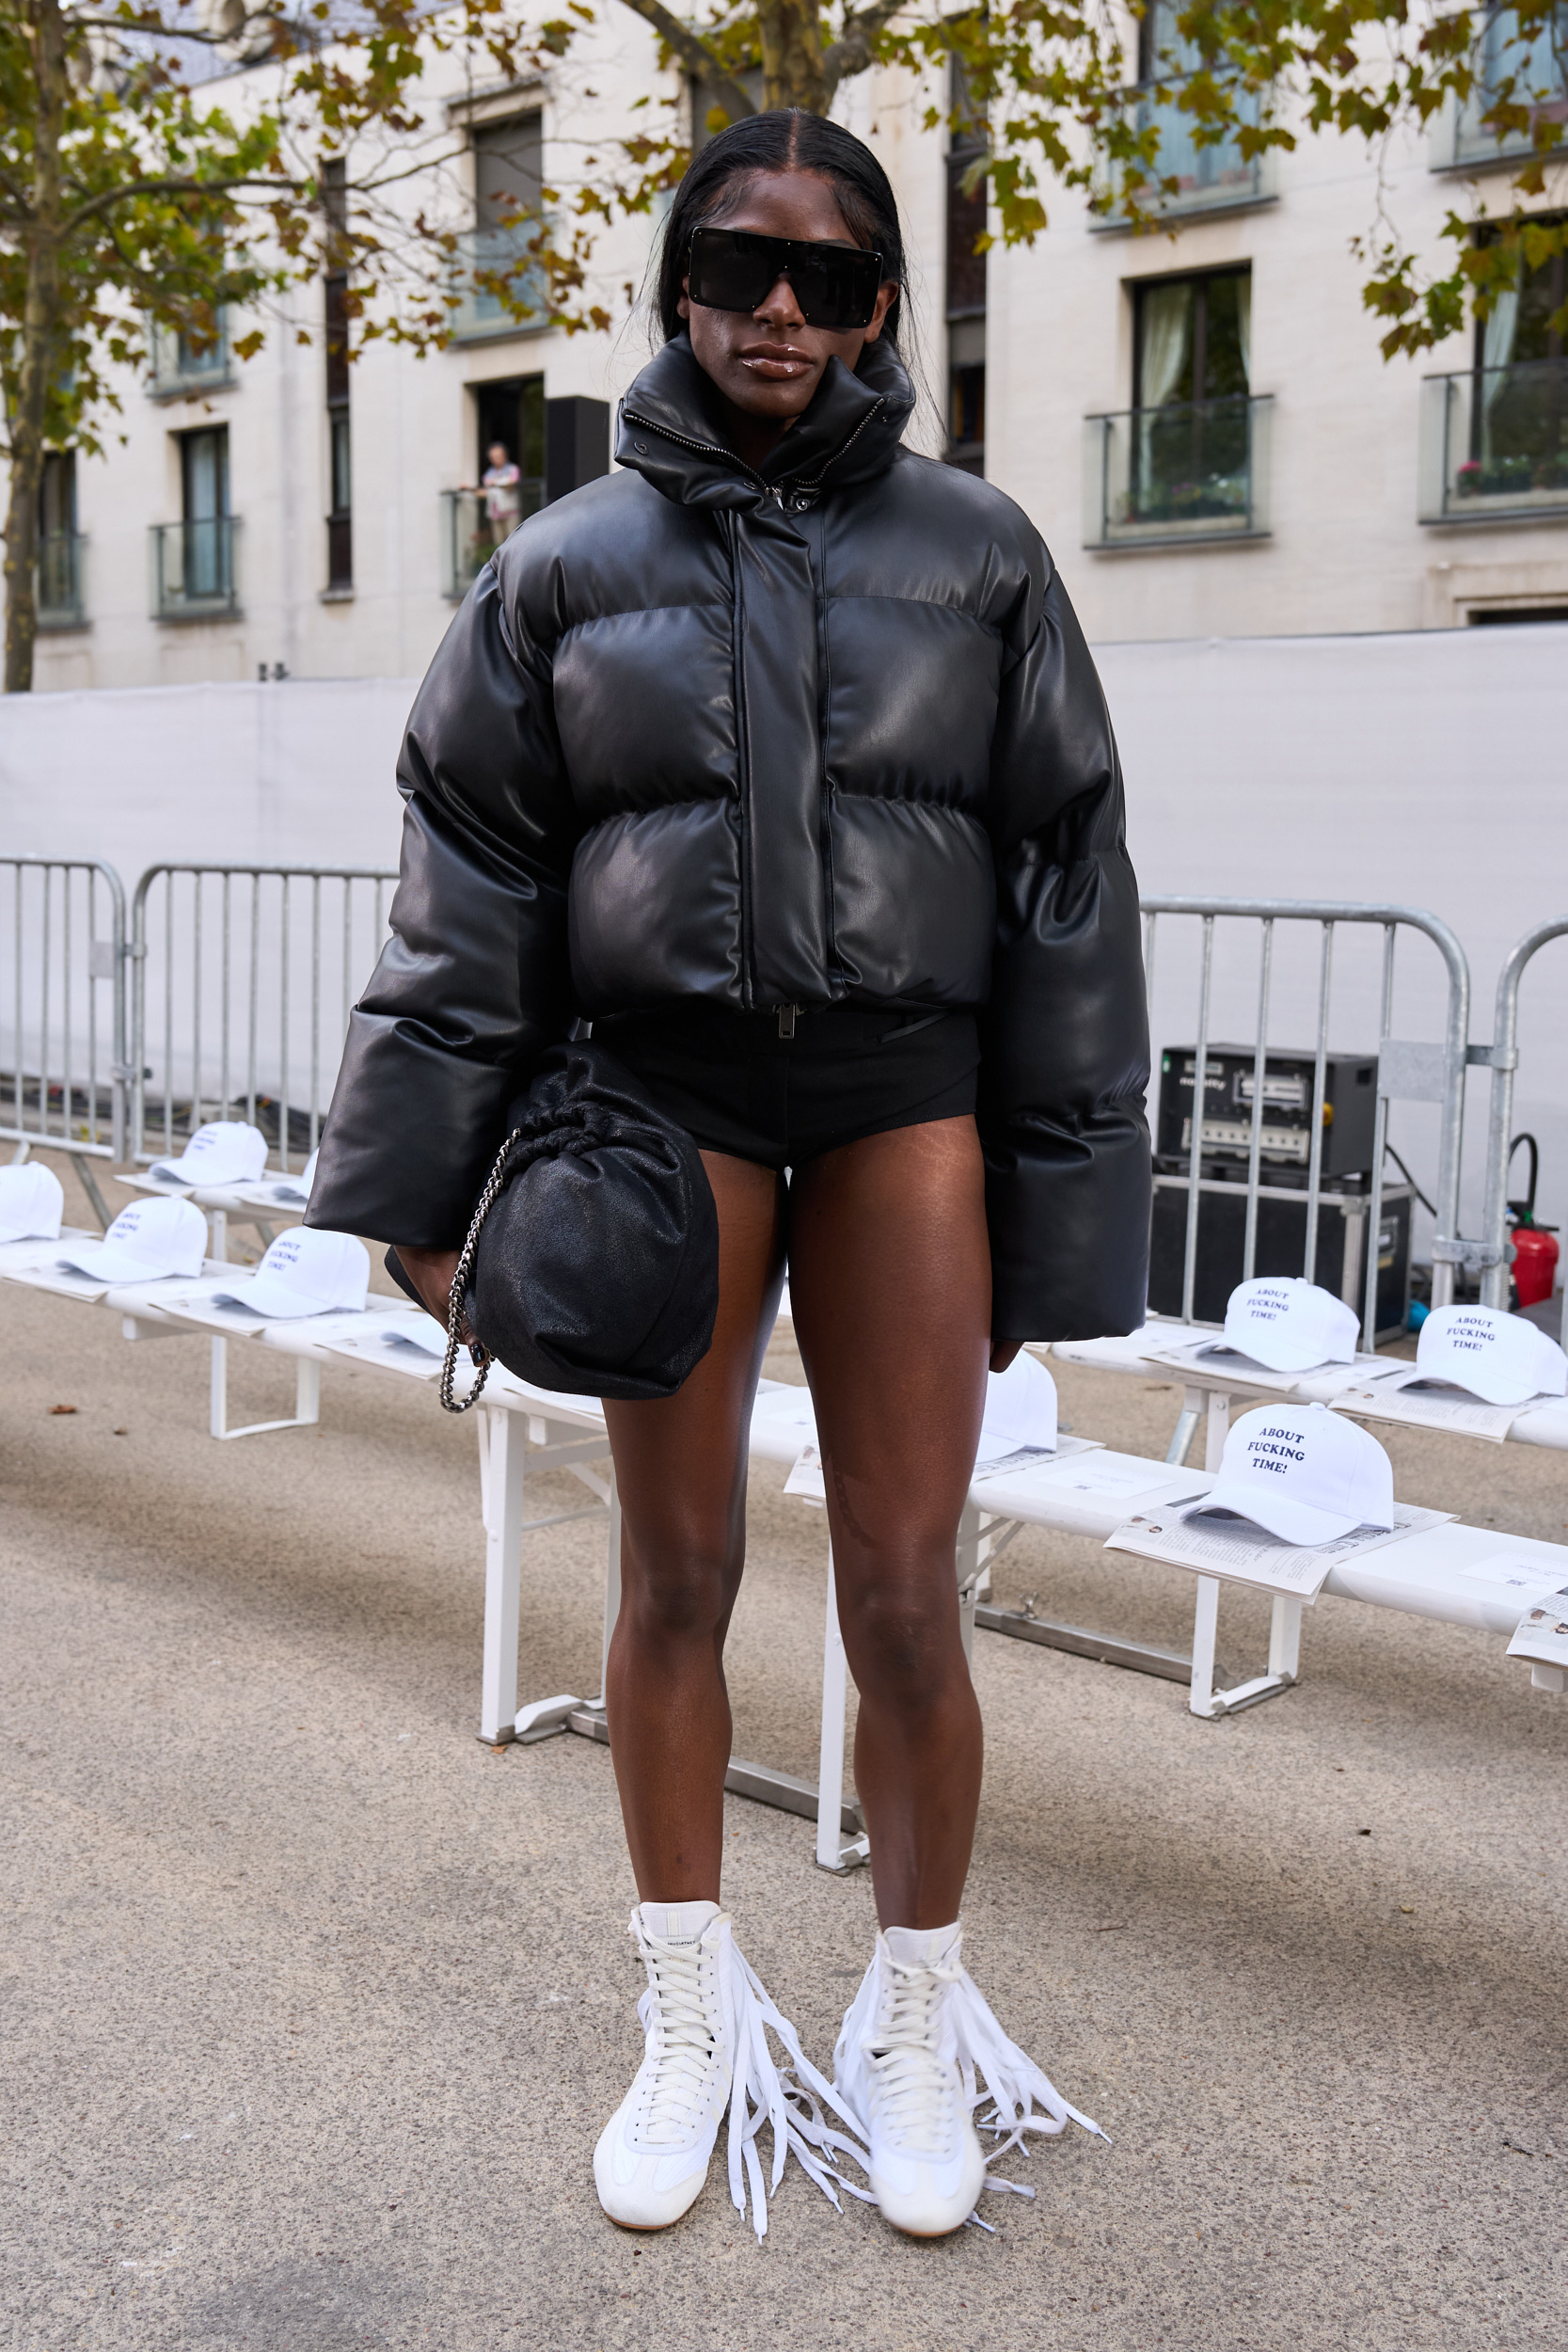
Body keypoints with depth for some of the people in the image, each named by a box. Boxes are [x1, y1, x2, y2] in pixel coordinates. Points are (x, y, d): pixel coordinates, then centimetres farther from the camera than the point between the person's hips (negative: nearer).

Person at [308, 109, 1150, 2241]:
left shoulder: (975, 554, 4)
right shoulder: (572, 564, 5)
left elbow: (1063, 885, 4)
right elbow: (470, 876, 5)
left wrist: (1055, 1219, 0)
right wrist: (418, 1183, -2)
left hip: (902, 1101, 0)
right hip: (660, 1098, 1)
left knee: (904, 1598, 1)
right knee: (678, 1578, 9)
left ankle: (916, 2024, 25)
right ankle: (693, 2026, 28)